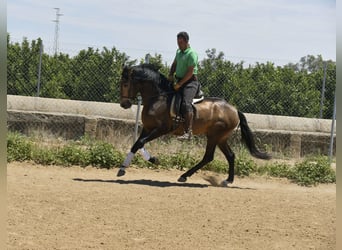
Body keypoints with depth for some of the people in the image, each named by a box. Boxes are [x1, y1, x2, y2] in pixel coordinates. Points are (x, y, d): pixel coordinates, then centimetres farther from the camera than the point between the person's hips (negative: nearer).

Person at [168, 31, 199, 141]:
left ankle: (188, 132, -34)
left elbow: (190, 72, -18)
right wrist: (171, 75, 4)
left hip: (190, 82, -10)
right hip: (178, 80, 10)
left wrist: (179, 84, -19)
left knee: (186, 104, -27)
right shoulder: (178, 52, 14)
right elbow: (174, 64, 24)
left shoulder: (191, 54, -13)